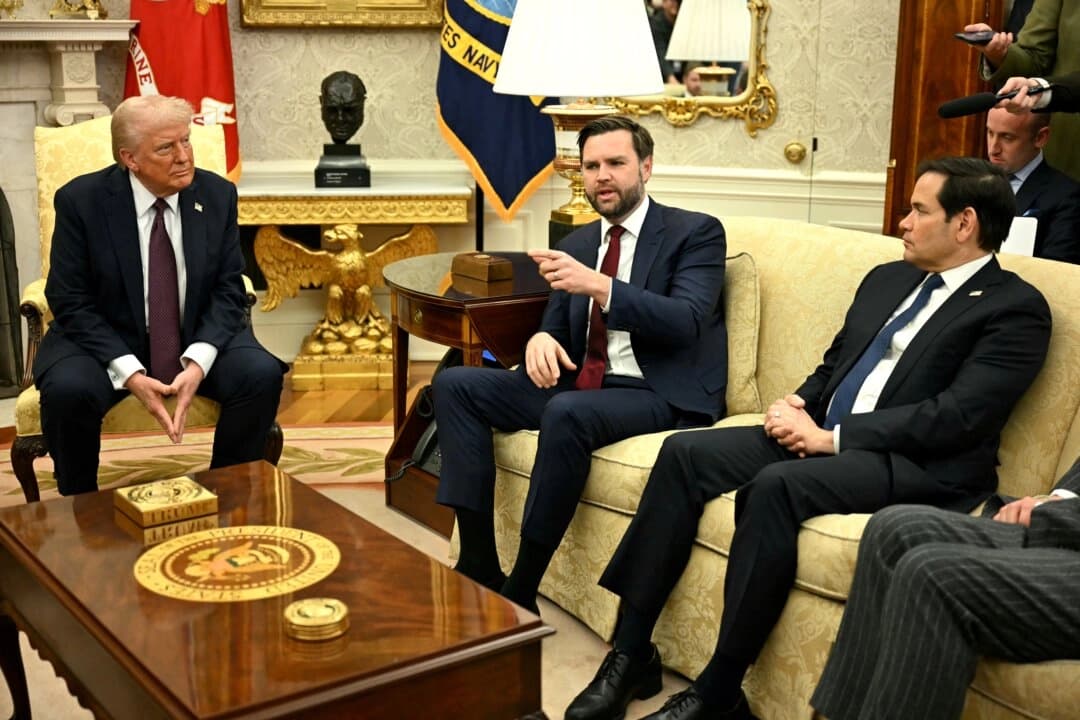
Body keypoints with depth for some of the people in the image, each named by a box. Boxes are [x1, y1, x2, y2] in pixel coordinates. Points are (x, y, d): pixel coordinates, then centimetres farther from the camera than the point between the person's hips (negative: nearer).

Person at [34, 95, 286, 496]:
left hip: (198, 339, 2)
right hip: (106, 341, -2)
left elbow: (228, 289, -4)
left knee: (262, 374, -24)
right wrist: (130, 373, -25)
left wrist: (199, 362, -22)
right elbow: (71, 301, -11)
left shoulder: (218, 195, -5)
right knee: (67, 389, -31)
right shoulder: (81, 200, -12)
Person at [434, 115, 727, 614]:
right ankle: (478, 564, -11)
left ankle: (520, 592, -23)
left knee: (567, 413, -37)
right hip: (580, 385, 7)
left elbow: (686, 321, -17)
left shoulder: (695, 232, -2)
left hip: (660, 395, -7)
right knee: (454, 384, -6)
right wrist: (542, 339, -10)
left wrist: (598, 285, -29)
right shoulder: (576, 245, 16)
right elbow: (557, 326, 17)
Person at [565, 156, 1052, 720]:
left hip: (919, 464, -8)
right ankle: (631, 652, -9)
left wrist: (831, 438, -19)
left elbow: (957, 417, -16)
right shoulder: (887, 279, 18)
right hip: (824, 435, 8)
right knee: (685, 451, -12)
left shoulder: (1016, 308, -5)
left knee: (776, 485, -34)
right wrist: (797, 406, 0)